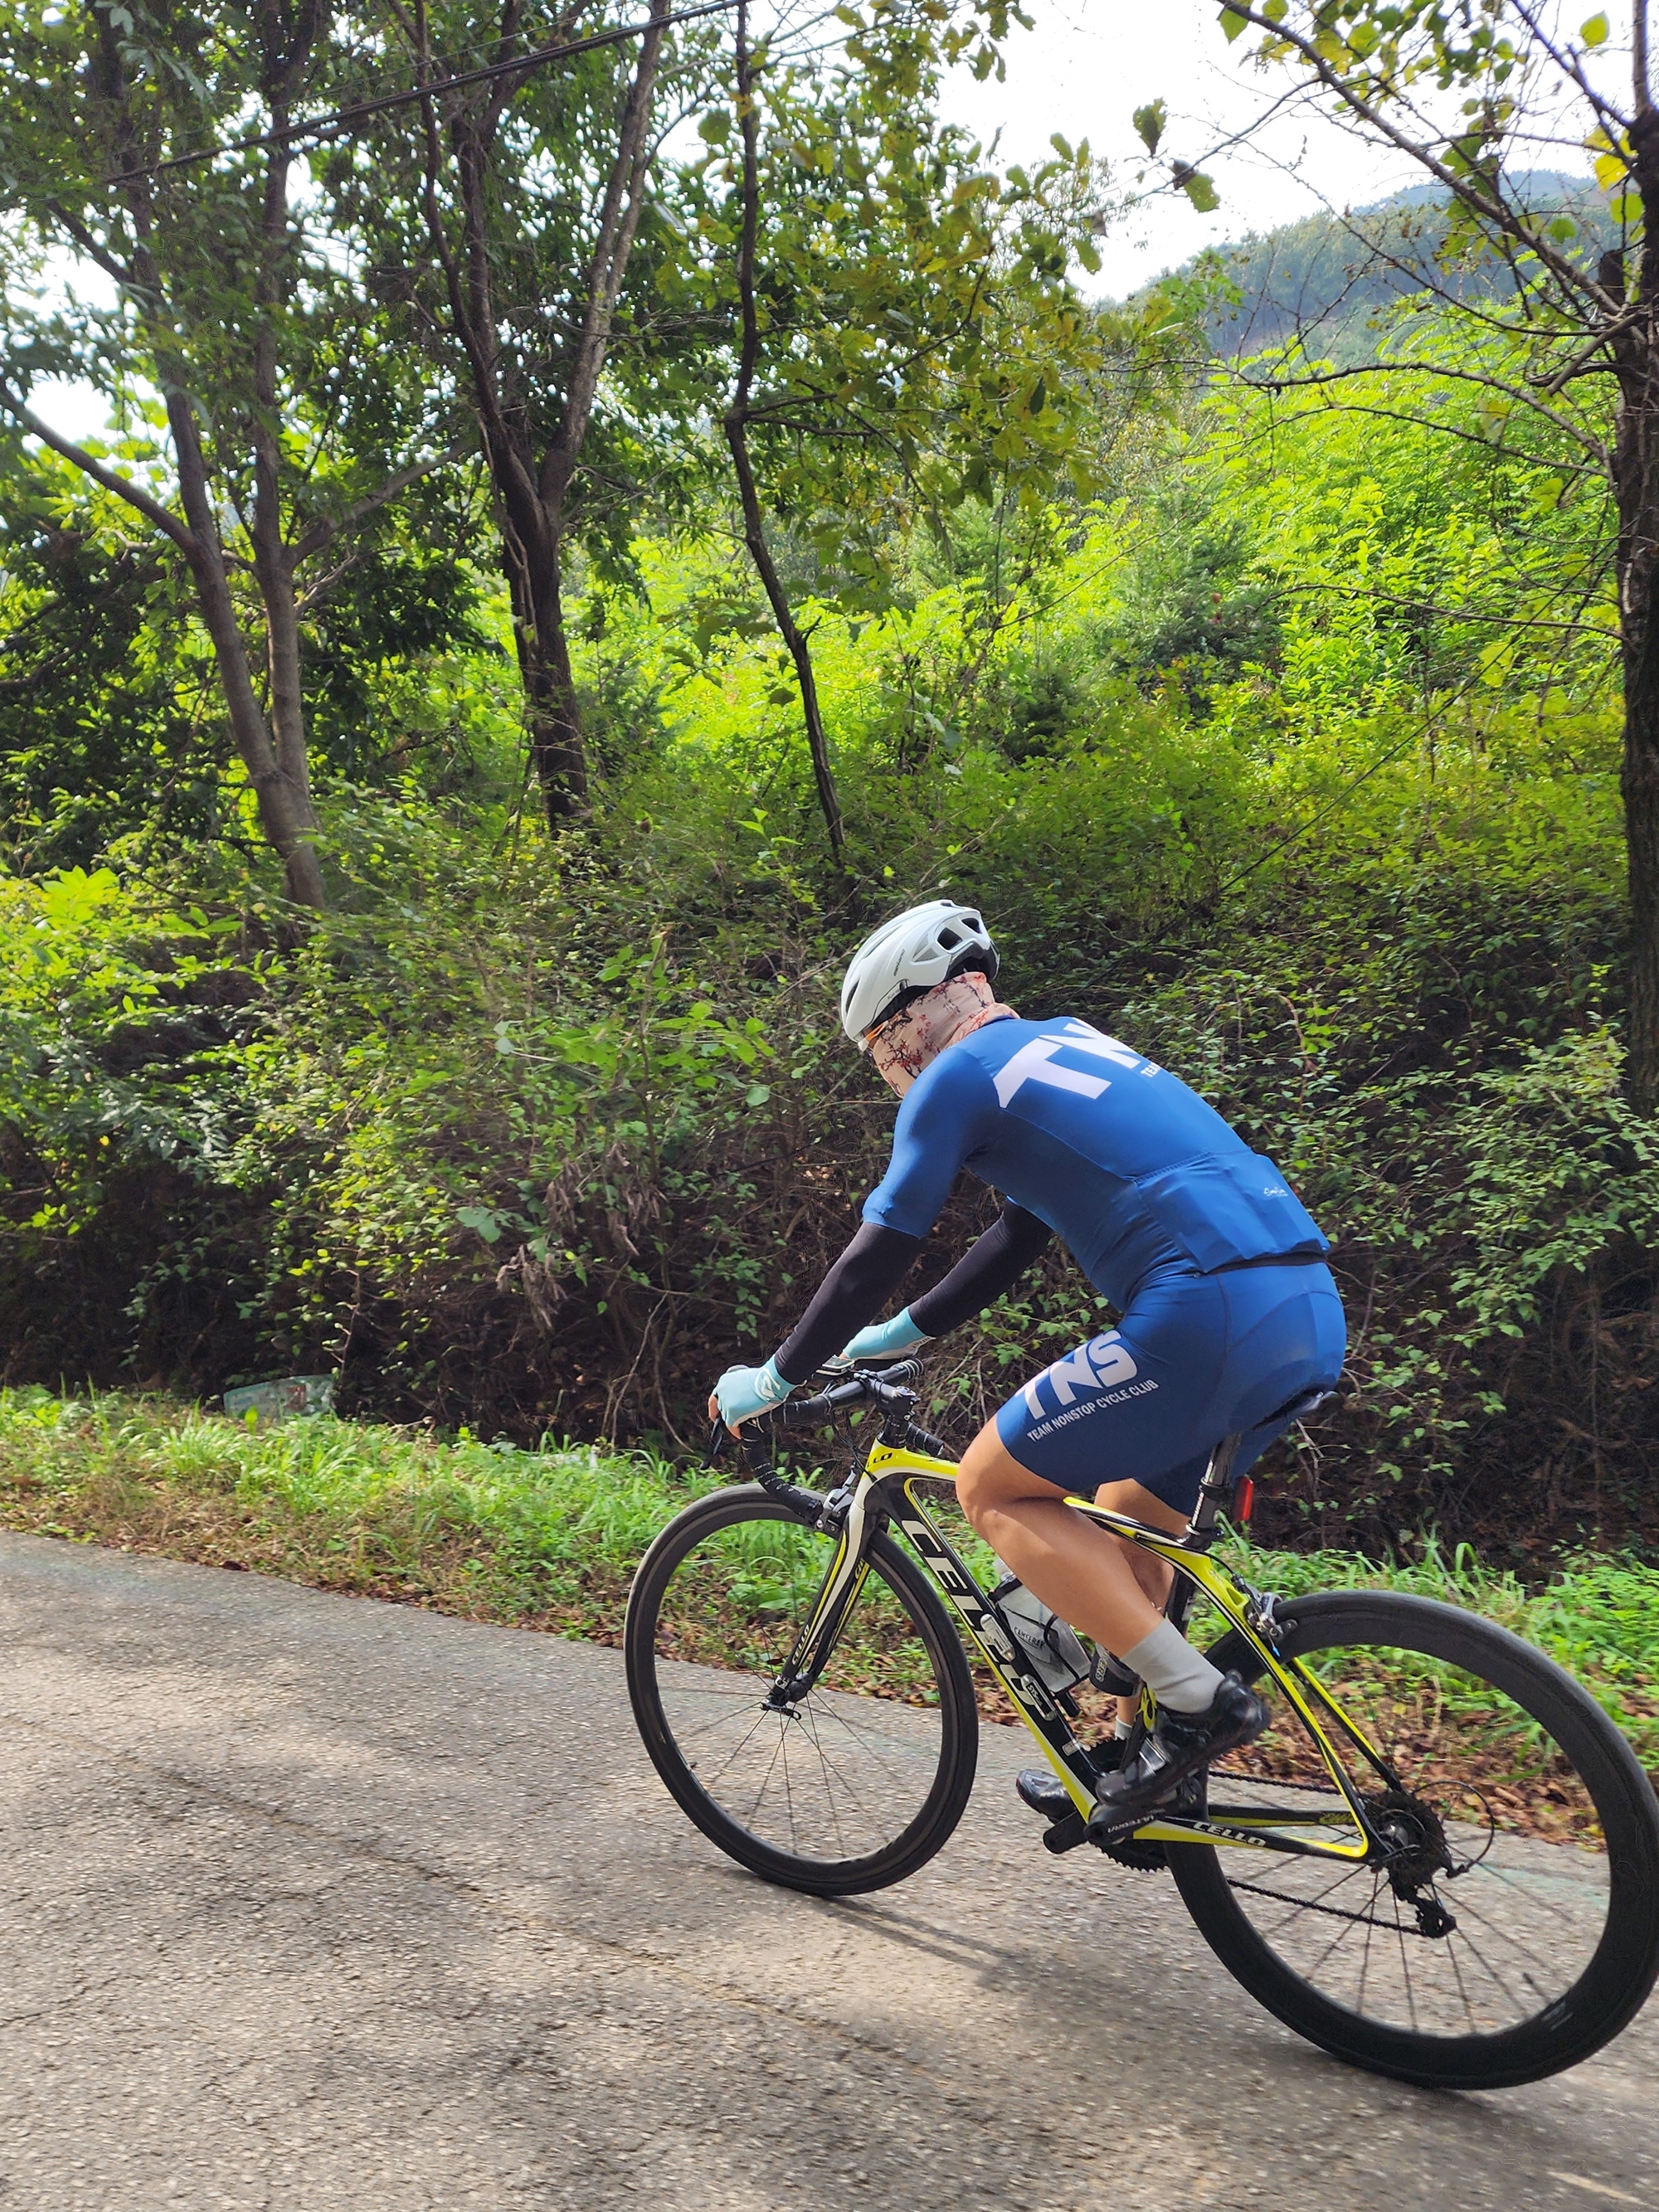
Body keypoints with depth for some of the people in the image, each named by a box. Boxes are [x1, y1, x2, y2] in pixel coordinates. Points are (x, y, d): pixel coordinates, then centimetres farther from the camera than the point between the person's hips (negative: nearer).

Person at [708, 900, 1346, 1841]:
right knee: (1126, 1524, 25)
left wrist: (774, 1380, 14)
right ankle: (1134, 1762, 33)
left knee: (993, 1488, 4)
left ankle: (1202, 1699, 1)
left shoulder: (961, 1074, 0)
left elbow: (879, 1255, 1)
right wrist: (894, 1336, 38)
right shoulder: (1067, 1046, 26)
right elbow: (1018, 1239, 33)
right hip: (1312, 1313, 10)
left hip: (1211, 1314, -10)